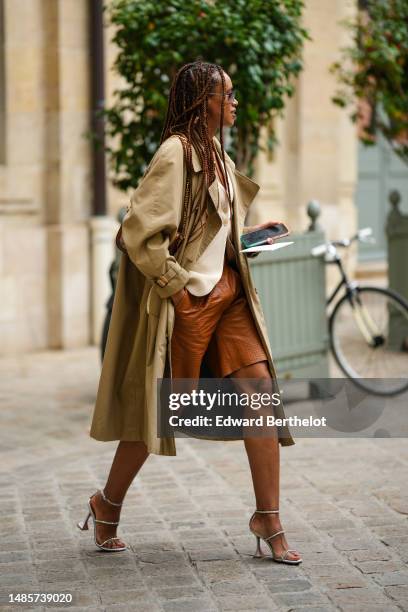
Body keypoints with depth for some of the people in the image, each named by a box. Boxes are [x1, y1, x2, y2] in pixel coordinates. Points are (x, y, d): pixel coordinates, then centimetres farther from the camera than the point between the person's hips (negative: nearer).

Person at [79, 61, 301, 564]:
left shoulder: (217, 154, 14)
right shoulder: (176, 151, -14)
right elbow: (139, 230, -21)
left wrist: (247, 236, 12)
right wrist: (176, 282, -17)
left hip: (227, 291, 8)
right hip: (188, 296, -8)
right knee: (159, 406, 4)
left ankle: (267, 517, 3)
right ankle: (107, 504, 24)